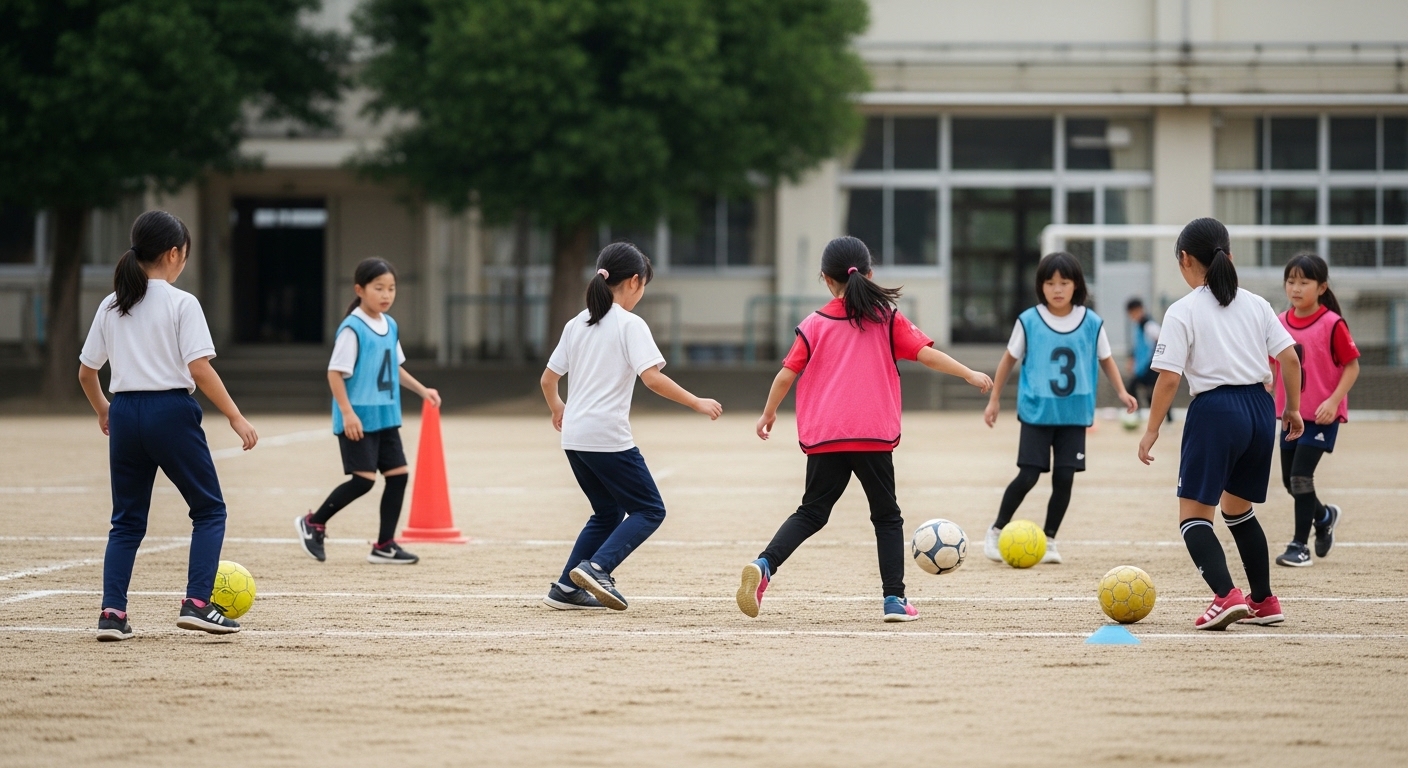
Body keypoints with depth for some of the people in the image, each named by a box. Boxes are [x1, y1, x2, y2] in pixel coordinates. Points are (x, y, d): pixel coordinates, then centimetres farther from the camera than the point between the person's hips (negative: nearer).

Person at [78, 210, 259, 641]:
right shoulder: (181, 303, -7)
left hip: (125, 414, 5)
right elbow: (199, 369, -15)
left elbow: (86, 371, 13)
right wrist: (235, 417, -10)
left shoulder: (111, 306, 9)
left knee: (127, 520, 12)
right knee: (209, 509, 8)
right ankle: (197, 603, -5)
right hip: (171, 411, -5)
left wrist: (102, 410, 31)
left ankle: (112, 612, 0)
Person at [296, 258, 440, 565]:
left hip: (386, 417, 8)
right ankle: (313, 523, 9)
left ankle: (384, 546, 12)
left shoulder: (390, 326, 10)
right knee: (364, 479, -10)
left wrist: (422, 390, 18)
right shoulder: (352, 329, -15)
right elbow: (335, 372, -16)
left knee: (398, 474, 4)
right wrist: (347, 413, -22)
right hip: (358, 420, -8)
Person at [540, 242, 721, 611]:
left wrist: (557, 408, 37)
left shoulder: (576, 324, 13)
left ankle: (566, 589, 13)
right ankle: (597, 567, -17)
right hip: (608, 438, -8)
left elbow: (548, 379, 18)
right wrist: (696, 403, -10)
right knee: (649, 511, 2)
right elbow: (652, 378, -18)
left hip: (574, 438, 8)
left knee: (608, 512, 20)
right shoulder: (630, 325, -8)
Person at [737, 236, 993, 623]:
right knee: (887, 516, 11)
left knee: (812, 513, 11)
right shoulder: (888, 318, 2)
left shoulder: (814, 325, 4)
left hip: (824, 437, 1)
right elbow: (927, 354, -2)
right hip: (874, 435, -1)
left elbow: (786, 374, 4)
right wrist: (970, 375, 8)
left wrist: (768, 413, 19)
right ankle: (895, 598, 4)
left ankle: (763, 566, -11)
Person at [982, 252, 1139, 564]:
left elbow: (1105, 359, 12)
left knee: (1064, 478, 1)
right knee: (1028, 476, -7)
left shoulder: (1092, 323, -1)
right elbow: (1009, 359, 7)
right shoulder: (1029, 322, -4)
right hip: (1037, 412, -2)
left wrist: (1121, 391, 0)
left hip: (1075, 415, 2)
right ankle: (997, 530, 12)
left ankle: (1049, 540, 15)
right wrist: (994, 400, 10)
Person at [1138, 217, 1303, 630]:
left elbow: (1168, 378, -10)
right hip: (1260, 409, 6)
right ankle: (1264, 601, 24)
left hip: (1215, 410, -6)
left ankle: (1227, 596, -22)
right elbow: (1290, 358, 6)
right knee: (1237, 508, 24)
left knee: (1193, 514, -1)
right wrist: (1293, 408, 17)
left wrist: (1151, 430, -3)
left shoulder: (1183, 312, -5)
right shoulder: (1255, 304, 9)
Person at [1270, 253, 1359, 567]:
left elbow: (1352, 365, -10)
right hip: (1291, 413, 6)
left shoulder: (1332, 324, -13)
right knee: (1290, 480, 12)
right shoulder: (1280, 324, 2)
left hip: (1322, 415, -6)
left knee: (1301, 475, -13)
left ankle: (1300, 545, -2)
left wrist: (1333, 400, -20)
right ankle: (1324, 517, 41)